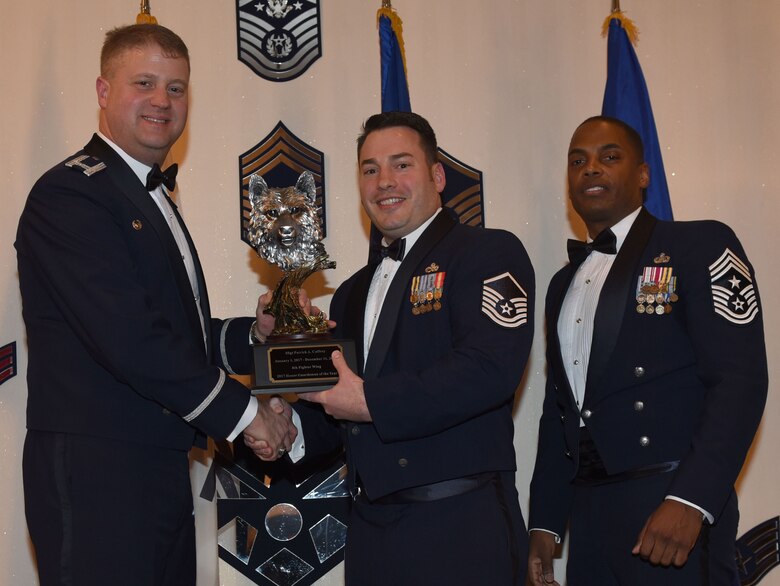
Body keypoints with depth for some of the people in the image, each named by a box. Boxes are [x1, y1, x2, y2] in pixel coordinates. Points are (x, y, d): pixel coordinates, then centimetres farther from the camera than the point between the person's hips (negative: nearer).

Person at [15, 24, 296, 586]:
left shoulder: (153, 201, 21)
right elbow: (128, 338, -20)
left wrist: (253, 333, 3)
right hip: (94, 474, -9)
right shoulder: (70, 193, -11)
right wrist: (243, 410, -14)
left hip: (160, 473, 9)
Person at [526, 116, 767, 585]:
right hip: (591, 517, 6)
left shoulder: (701, 246, -3)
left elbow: (741, 377, -13)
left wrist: (689, 502, -23)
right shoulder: (564, 285, 19)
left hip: (674, 511, -6)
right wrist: (545, 524, 14)